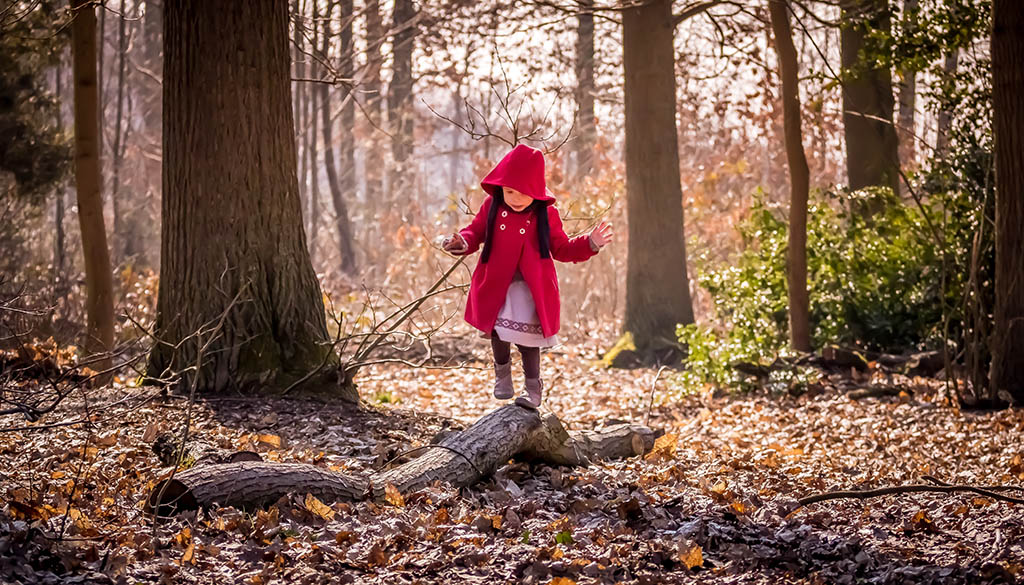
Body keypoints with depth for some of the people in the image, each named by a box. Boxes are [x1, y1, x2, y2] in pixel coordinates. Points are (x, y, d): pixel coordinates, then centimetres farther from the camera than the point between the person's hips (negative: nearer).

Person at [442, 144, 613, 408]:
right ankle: (502, 372, 28)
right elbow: (476, 232, 9)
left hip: (530, 290, -1)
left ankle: (533, 387, 13)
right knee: (498, 332, -2)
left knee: (526, 337, -4)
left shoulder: (546, 215, -2)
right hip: (496, 287, 2)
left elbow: (561, 249, 5)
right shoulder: (492, 208, 0)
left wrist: (589, 243, -9)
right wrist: (462, 242, -13)